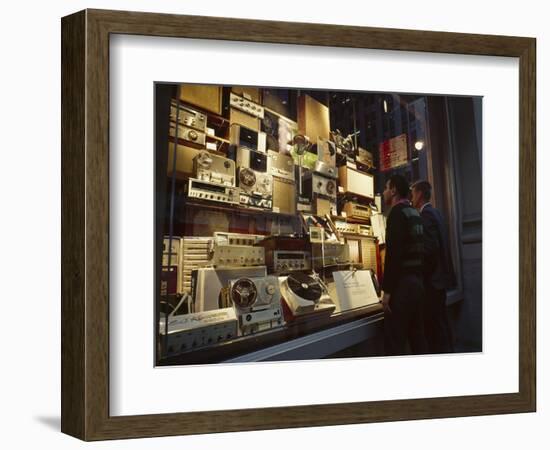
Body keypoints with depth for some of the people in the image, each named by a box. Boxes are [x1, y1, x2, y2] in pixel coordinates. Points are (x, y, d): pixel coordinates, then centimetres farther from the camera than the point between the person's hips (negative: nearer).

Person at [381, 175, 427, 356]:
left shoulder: (397, 212, -12)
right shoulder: (415, 213, 16)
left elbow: (393, 253, -20)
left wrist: (387, 290, -19)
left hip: (403, 283, -9)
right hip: (418, 281, 9)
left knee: (394, 342, -7)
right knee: (417, 337, 13)